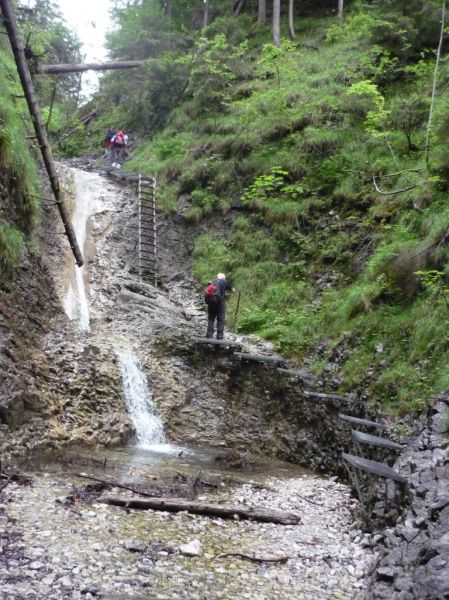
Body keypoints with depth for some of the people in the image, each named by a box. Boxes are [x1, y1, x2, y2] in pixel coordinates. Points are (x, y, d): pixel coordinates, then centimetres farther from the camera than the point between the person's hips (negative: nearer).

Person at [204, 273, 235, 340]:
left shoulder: (212, 281, 22)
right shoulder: (225, 281, 14)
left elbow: (207, 290, 20)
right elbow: (233, 290, 22)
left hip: (209, 299, 3)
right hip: (219, 299, -3)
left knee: (211, 318, 14)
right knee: (221, 319, 5)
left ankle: (209, 334, 8)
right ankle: (219, 335, 3)